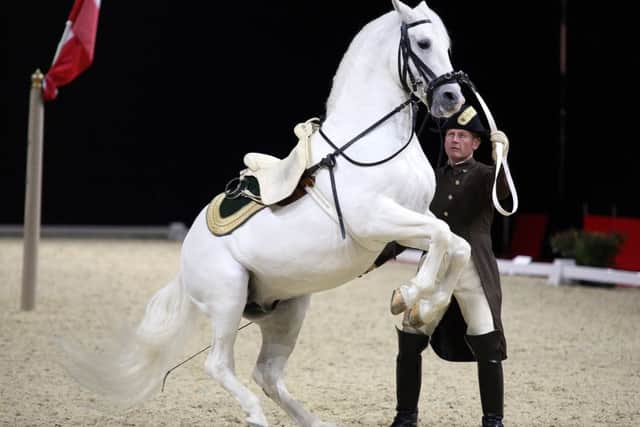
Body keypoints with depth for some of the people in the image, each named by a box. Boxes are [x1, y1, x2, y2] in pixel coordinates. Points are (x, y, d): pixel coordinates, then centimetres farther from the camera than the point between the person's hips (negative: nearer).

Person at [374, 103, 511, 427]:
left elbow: (502, 191, -23)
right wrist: (378, 258, 12)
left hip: (473, 270, -4)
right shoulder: (433, 179, 15)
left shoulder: (484, 176, 2)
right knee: (408, 343, 3)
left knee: (488, 347, -9)